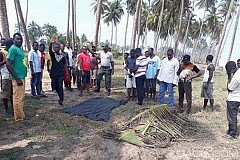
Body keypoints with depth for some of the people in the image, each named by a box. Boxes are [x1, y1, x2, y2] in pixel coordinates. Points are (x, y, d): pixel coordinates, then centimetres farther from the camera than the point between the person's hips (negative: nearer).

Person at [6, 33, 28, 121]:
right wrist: (17, 78, -20)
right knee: (18, 98, -1)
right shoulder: (13, 49, -12)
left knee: (21, 97, 15)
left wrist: (21, 77, 20)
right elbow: (8, 65, -18)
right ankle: (19, 117, 8)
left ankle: (21, 115, 26)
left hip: (22, 77, 9)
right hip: (18, 78, -9)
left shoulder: (20, 49, 15)